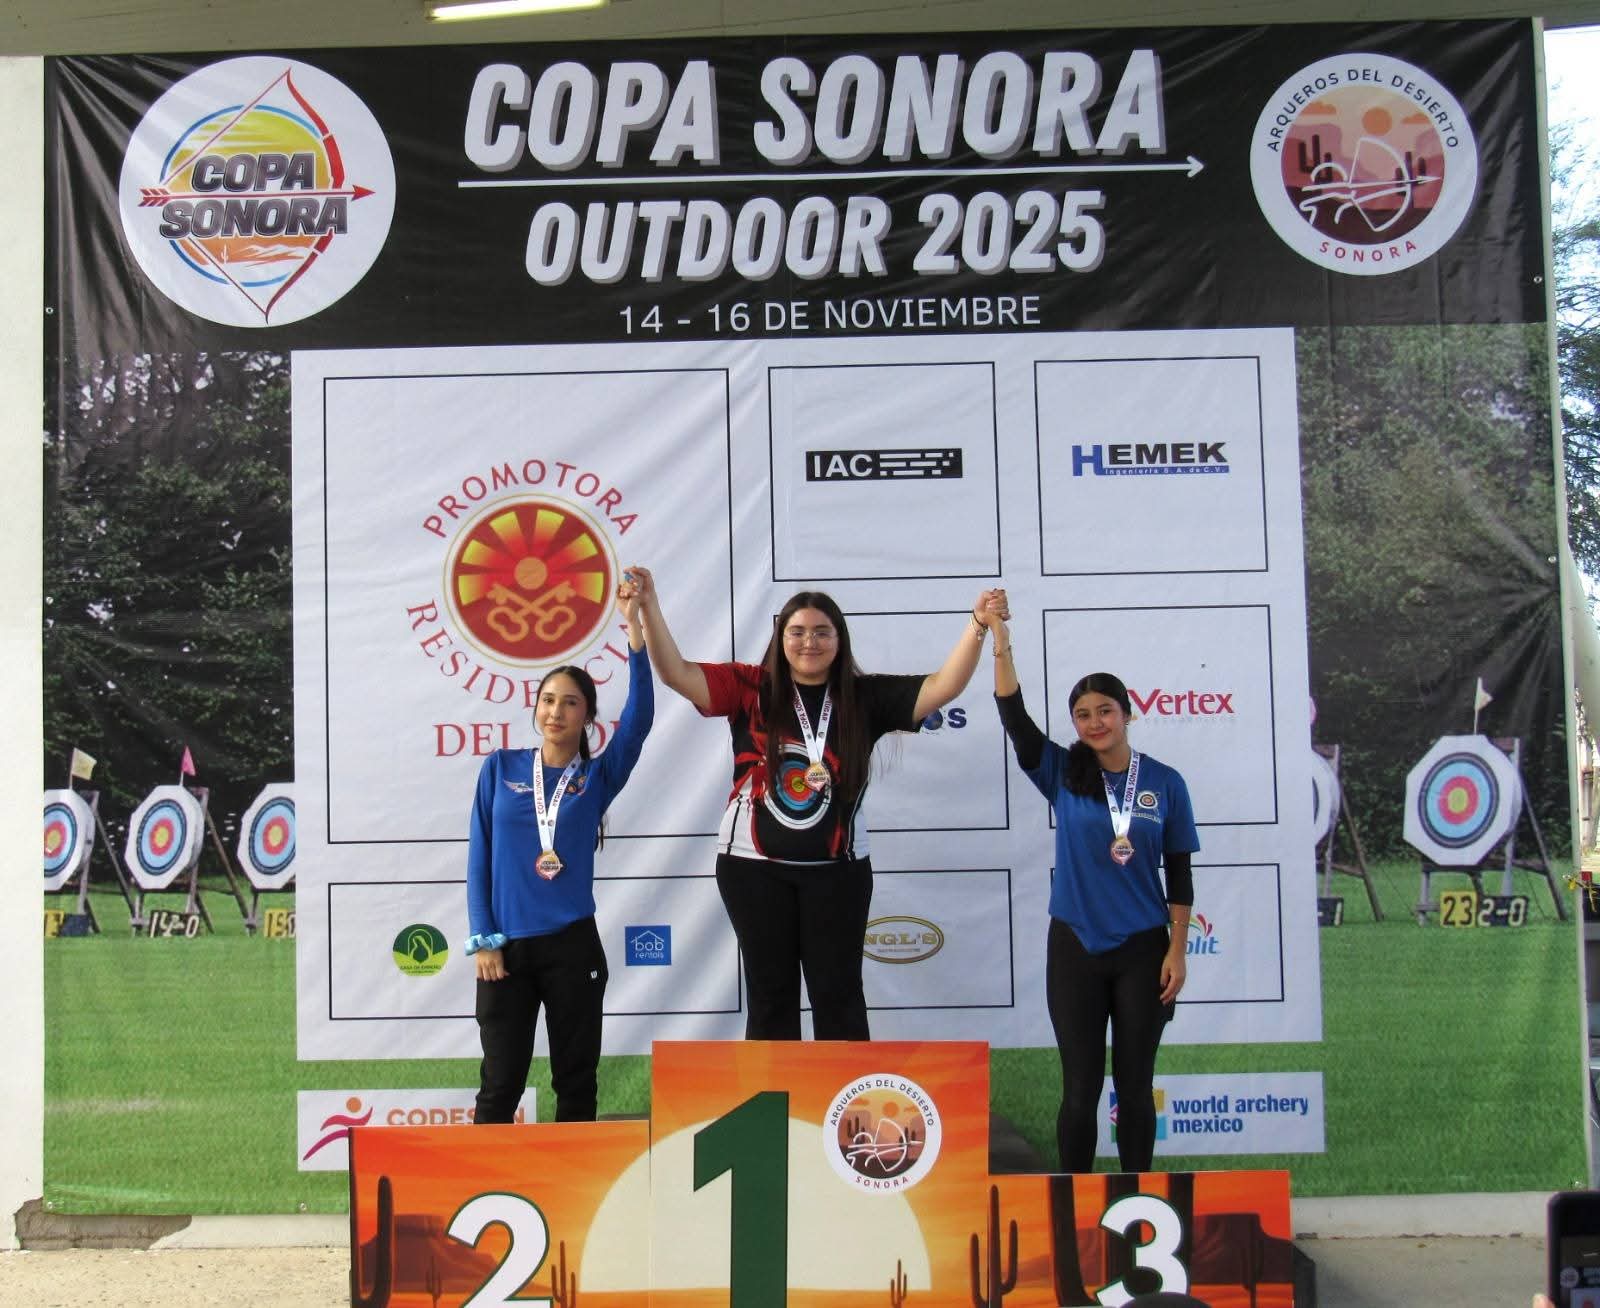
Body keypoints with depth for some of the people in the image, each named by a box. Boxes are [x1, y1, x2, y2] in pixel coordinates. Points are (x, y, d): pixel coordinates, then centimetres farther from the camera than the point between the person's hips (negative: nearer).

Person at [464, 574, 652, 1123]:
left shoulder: (597, 777, 4)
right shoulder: (501, 767, 5)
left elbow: (639, 717, -11)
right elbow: (479, 856, 5)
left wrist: (633, 623, -18)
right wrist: (483, 940, -2)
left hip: (574, 946, 0)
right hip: (507, 947, 0)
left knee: (576, 1081, 9)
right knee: (500, 1084, 5)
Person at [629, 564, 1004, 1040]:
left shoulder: (865, 696, 0)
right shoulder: (751, 688, -2)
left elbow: (943, 686, -8)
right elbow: (676, 673, -10)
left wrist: (978, 625, -22)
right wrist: (650, 606, -23)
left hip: (836, 868, 0)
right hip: (754, 866, 0)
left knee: (838, 993, 7)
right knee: (770, 992, 10)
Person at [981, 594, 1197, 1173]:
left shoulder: (1164, 782, 0)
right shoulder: (1063, 774, 0)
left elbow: (1179, 874, 3)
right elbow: (1015, 719, -14)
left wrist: (1177, 950, -2)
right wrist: (1000, 643, -27)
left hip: (1142, 949, 0)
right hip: (1075, 948, 0)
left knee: (1135, 1085, 8)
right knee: (1081, 1087, 6)